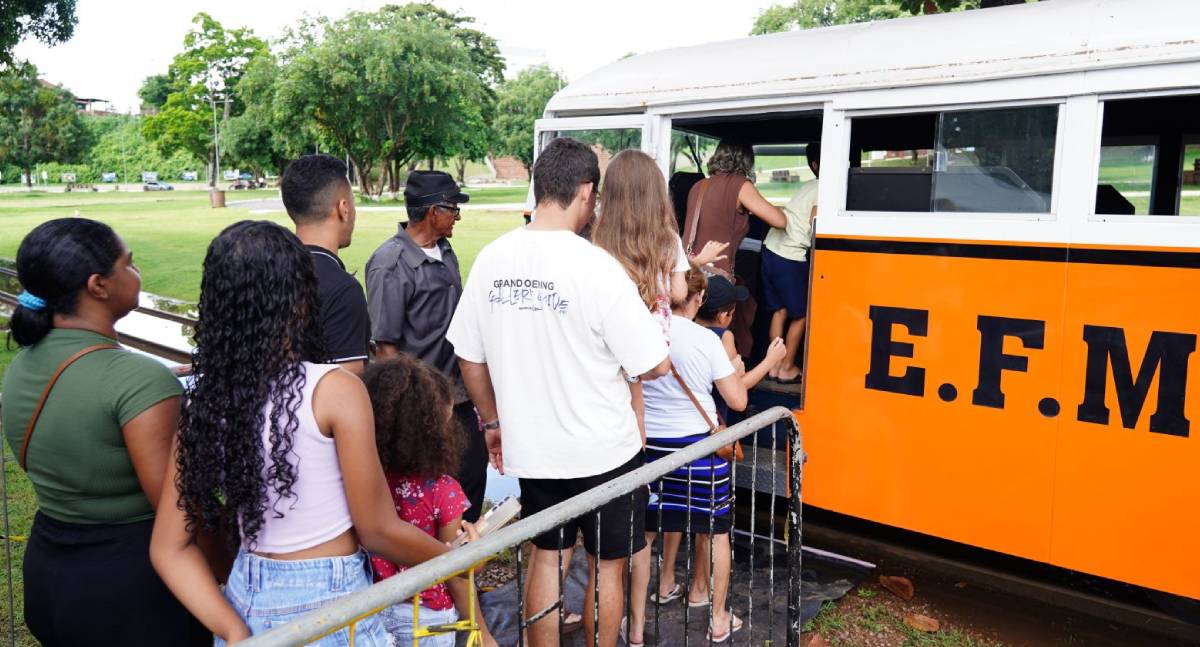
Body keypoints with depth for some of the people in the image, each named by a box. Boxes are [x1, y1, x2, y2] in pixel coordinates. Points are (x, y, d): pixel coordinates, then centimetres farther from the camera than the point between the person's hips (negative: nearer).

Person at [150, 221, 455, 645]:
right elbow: (379, 530, -12)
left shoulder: (203, 402, -3)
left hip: (247, 601, 4)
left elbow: (169, 550, -1)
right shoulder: (334, 391, -19)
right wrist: (459, 558, 2)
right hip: (328, 604, -4)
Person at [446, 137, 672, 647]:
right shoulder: (595, 266, -20)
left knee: (546, 554, 21)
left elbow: (469, 356, 4)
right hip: (601, 451, -4)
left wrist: (493, 420, 17)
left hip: (528, 447, 5)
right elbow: (654, 366, -17)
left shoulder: (492, 259, -4)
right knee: (606, 564, 16)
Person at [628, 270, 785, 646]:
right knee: (715, 530, 17)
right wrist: (768, 362, 10)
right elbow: (738, 401, -6)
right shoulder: (706, 340, -11)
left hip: (647, 443, 2)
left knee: (641, 533, 14)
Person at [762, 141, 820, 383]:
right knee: (801, 315, 7)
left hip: (771, 250, 8)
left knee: (780, 311, 16)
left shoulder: (808, 187, 18)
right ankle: (787, 368, 14)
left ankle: (775, 365, 21)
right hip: (790, 257, -8)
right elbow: (815, 225, -17)